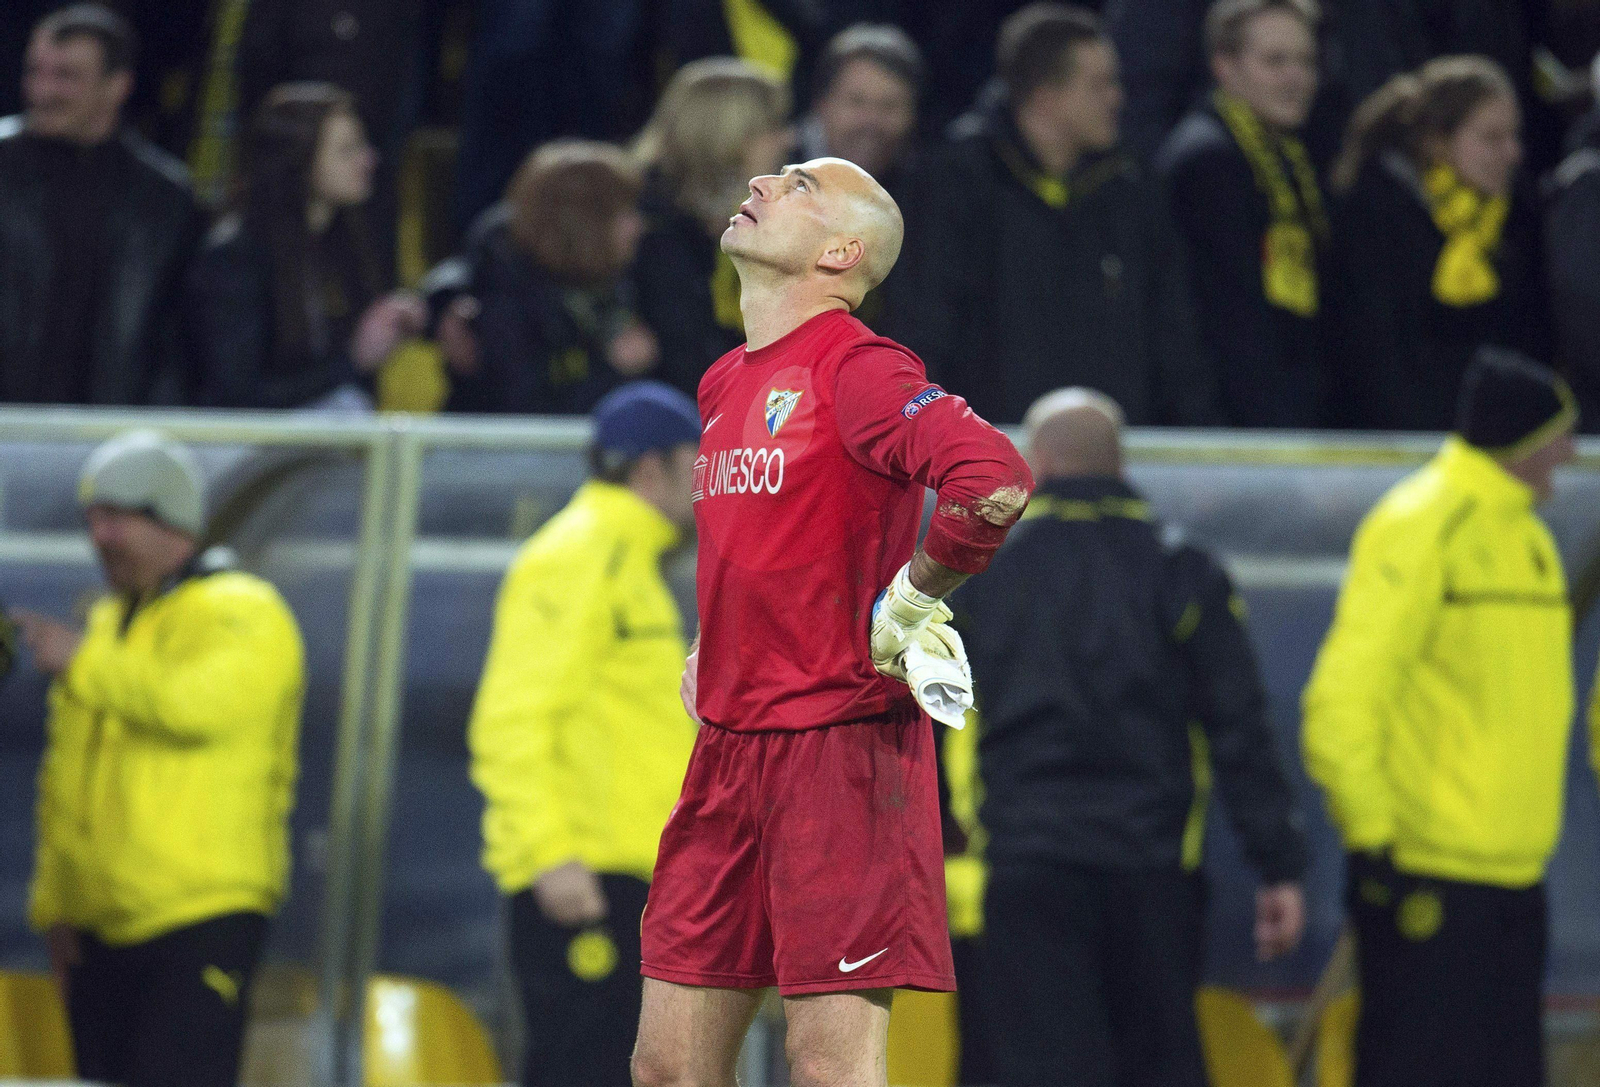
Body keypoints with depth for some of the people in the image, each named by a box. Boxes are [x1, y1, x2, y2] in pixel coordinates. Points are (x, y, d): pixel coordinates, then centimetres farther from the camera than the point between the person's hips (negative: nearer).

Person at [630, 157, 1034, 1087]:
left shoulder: (855, 368, -11)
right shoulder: (726, 384, 16)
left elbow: (996, 481, -28)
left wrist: (908, 605, -15)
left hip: (840, 750, -8)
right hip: (729, 752, 8)